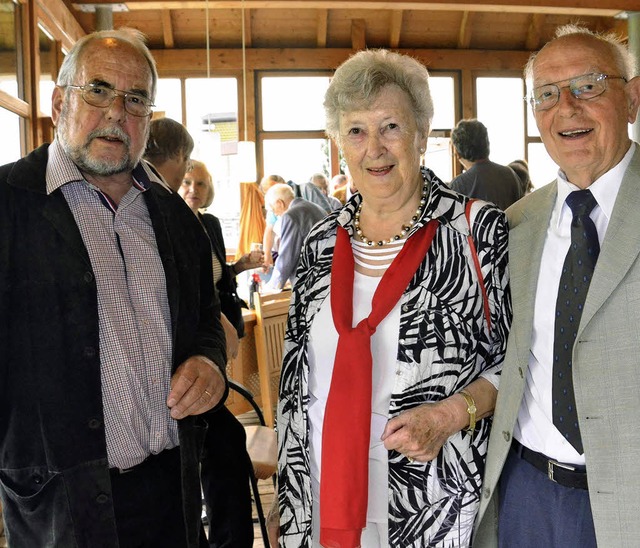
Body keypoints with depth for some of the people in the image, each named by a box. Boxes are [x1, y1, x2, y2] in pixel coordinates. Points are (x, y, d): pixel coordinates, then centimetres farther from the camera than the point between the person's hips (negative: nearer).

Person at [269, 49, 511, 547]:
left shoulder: (479, 230, -9)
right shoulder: (322, 243, 3)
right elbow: (297, 380, 9)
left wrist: (453, 413, -19)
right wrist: (286, 499, 11)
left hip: (436, 506, -3)